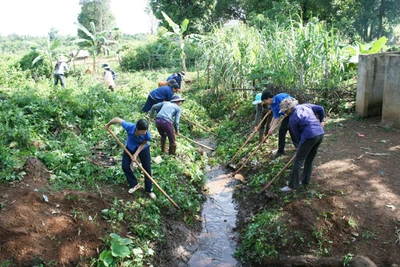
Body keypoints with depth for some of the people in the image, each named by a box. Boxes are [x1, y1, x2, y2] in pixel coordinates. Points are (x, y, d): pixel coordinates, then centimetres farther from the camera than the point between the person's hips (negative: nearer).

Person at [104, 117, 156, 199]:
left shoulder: (147, 135, -40)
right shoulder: (129, 127, -41)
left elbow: (143, 144, -18)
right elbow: (117, 119, -25)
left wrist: (136, 154, -25)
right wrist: (108, 125, -7)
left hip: (143, 148, -2)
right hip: (130, 147, 2)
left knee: (147, 169, 0)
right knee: (125, 166, 1)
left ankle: (149, 190, 16)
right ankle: (134, 184, 22)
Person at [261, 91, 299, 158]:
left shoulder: (279, 97, -25)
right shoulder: (272, 106, 1)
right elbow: (276, 118, -2)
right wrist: (272, 128, -11)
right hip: (287, 115, 9)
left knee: (290, 128, -17)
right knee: (281, 130, 6)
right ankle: (280, 150, 19)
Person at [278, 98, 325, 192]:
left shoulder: (292, 119, -6)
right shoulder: (305, 106, 11)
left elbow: (297, 134, 3)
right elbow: (320, 109, 19)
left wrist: (301, 143, 19)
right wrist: (321, 120, 33)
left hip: (310, 136, -8)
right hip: (320, 133, 8)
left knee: (298, 161, -1)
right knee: (309, 160, 19)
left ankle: (292, 186, 1)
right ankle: (305, 181, 28)